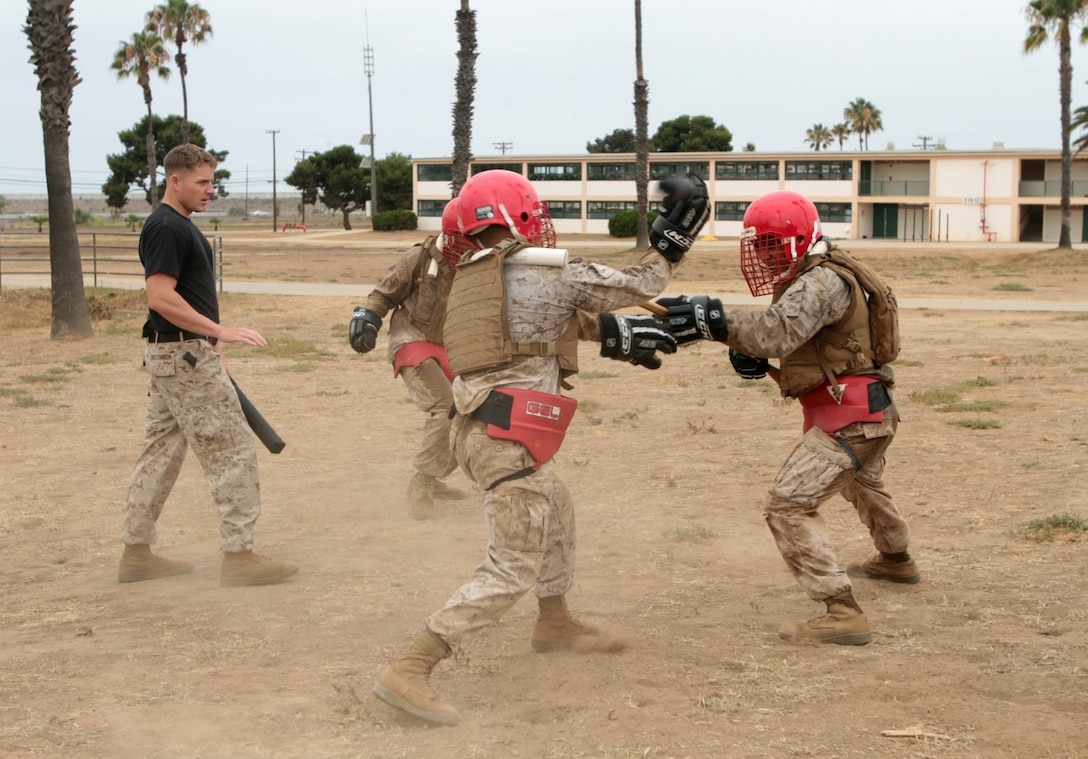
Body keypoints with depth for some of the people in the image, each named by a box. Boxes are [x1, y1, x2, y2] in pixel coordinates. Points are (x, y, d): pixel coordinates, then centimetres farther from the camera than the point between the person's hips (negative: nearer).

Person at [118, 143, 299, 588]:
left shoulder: (181, 225, 16)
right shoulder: (166, 227, -15)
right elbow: (161, 298, -24)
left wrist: (213, 350, 20)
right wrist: (221, 332, -24)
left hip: (173, 355, 10)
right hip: (182, 355, -10)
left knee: (161, 452, 13)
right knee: (232, 452, -7)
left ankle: (137, 553, 18)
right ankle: (238, 555, -3)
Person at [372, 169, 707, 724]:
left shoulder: (472, 277, 14)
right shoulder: (552, 270, -7)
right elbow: (639, 285, 3)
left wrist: (615, 333, 24)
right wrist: (673, 238, 16)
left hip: (478, 427, 9)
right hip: (508, 436, -9)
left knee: (556, 515, 30)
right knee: (513, 569, -8)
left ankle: (555, 624, 49)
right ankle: (408, 671, -14)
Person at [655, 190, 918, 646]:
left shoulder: (822, 282, -21)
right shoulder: (807, 278, 12)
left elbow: (779, 331, -35)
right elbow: (782, 335, 10)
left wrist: (711, 321, -39)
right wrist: (748, 354, -10)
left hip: (849, 418, -11)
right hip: (869, 413, 11)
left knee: (789, 507, -17)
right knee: (862, 485, 35)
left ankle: (841, 613, -21)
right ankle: (896, 560, 62)